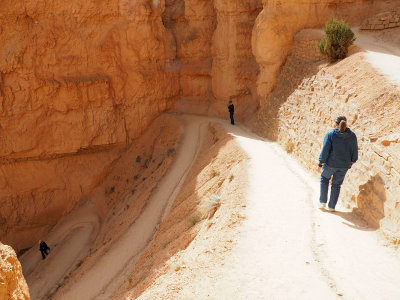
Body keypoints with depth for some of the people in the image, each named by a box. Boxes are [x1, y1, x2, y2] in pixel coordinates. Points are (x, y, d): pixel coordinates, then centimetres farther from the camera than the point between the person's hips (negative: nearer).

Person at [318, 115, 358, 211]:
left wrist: (320, 164, -8)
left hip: (330, 164, -2)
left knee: (324, 178, 24)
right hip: (344, 166, 2)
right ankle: (331, 206, 20)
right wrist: (352, 161, 20)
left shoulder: (330, 134, -12)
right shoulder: (352, 136, -4)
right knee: (336, 184, 16)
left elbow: (325, 150, -13)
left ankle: (322, 202, 23)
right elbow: (355, 151, 4)